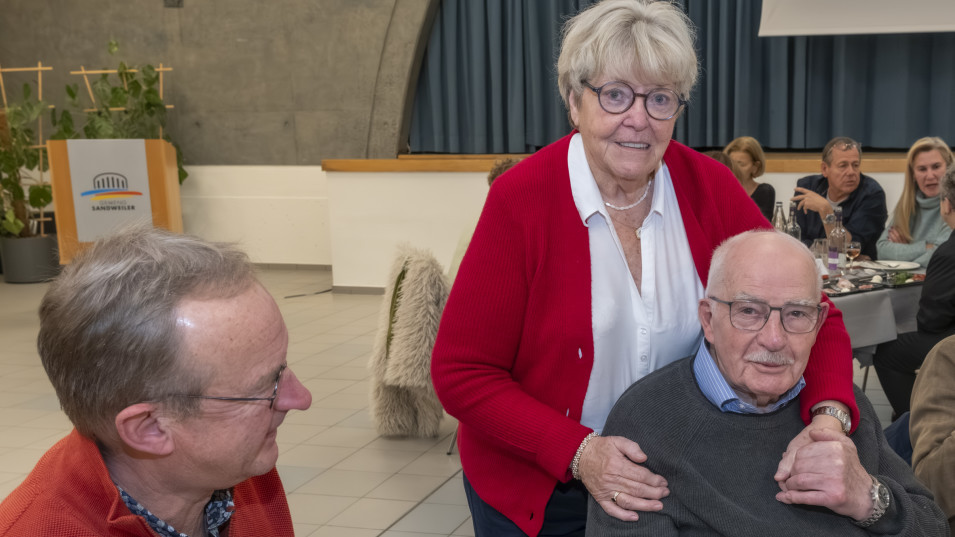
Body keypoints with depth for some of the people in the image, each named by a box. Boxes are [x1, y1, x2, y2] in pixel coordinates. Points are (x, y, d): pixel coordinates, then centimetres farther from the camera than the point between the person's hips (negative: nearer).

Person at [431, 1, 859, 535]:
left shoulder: (707, 186, -9)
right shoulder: (521, 197, -18)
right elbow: (461, 373, -16)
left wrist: (829, 419, -27)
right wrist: (577, 452, -28)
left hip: (669, 484, 3)